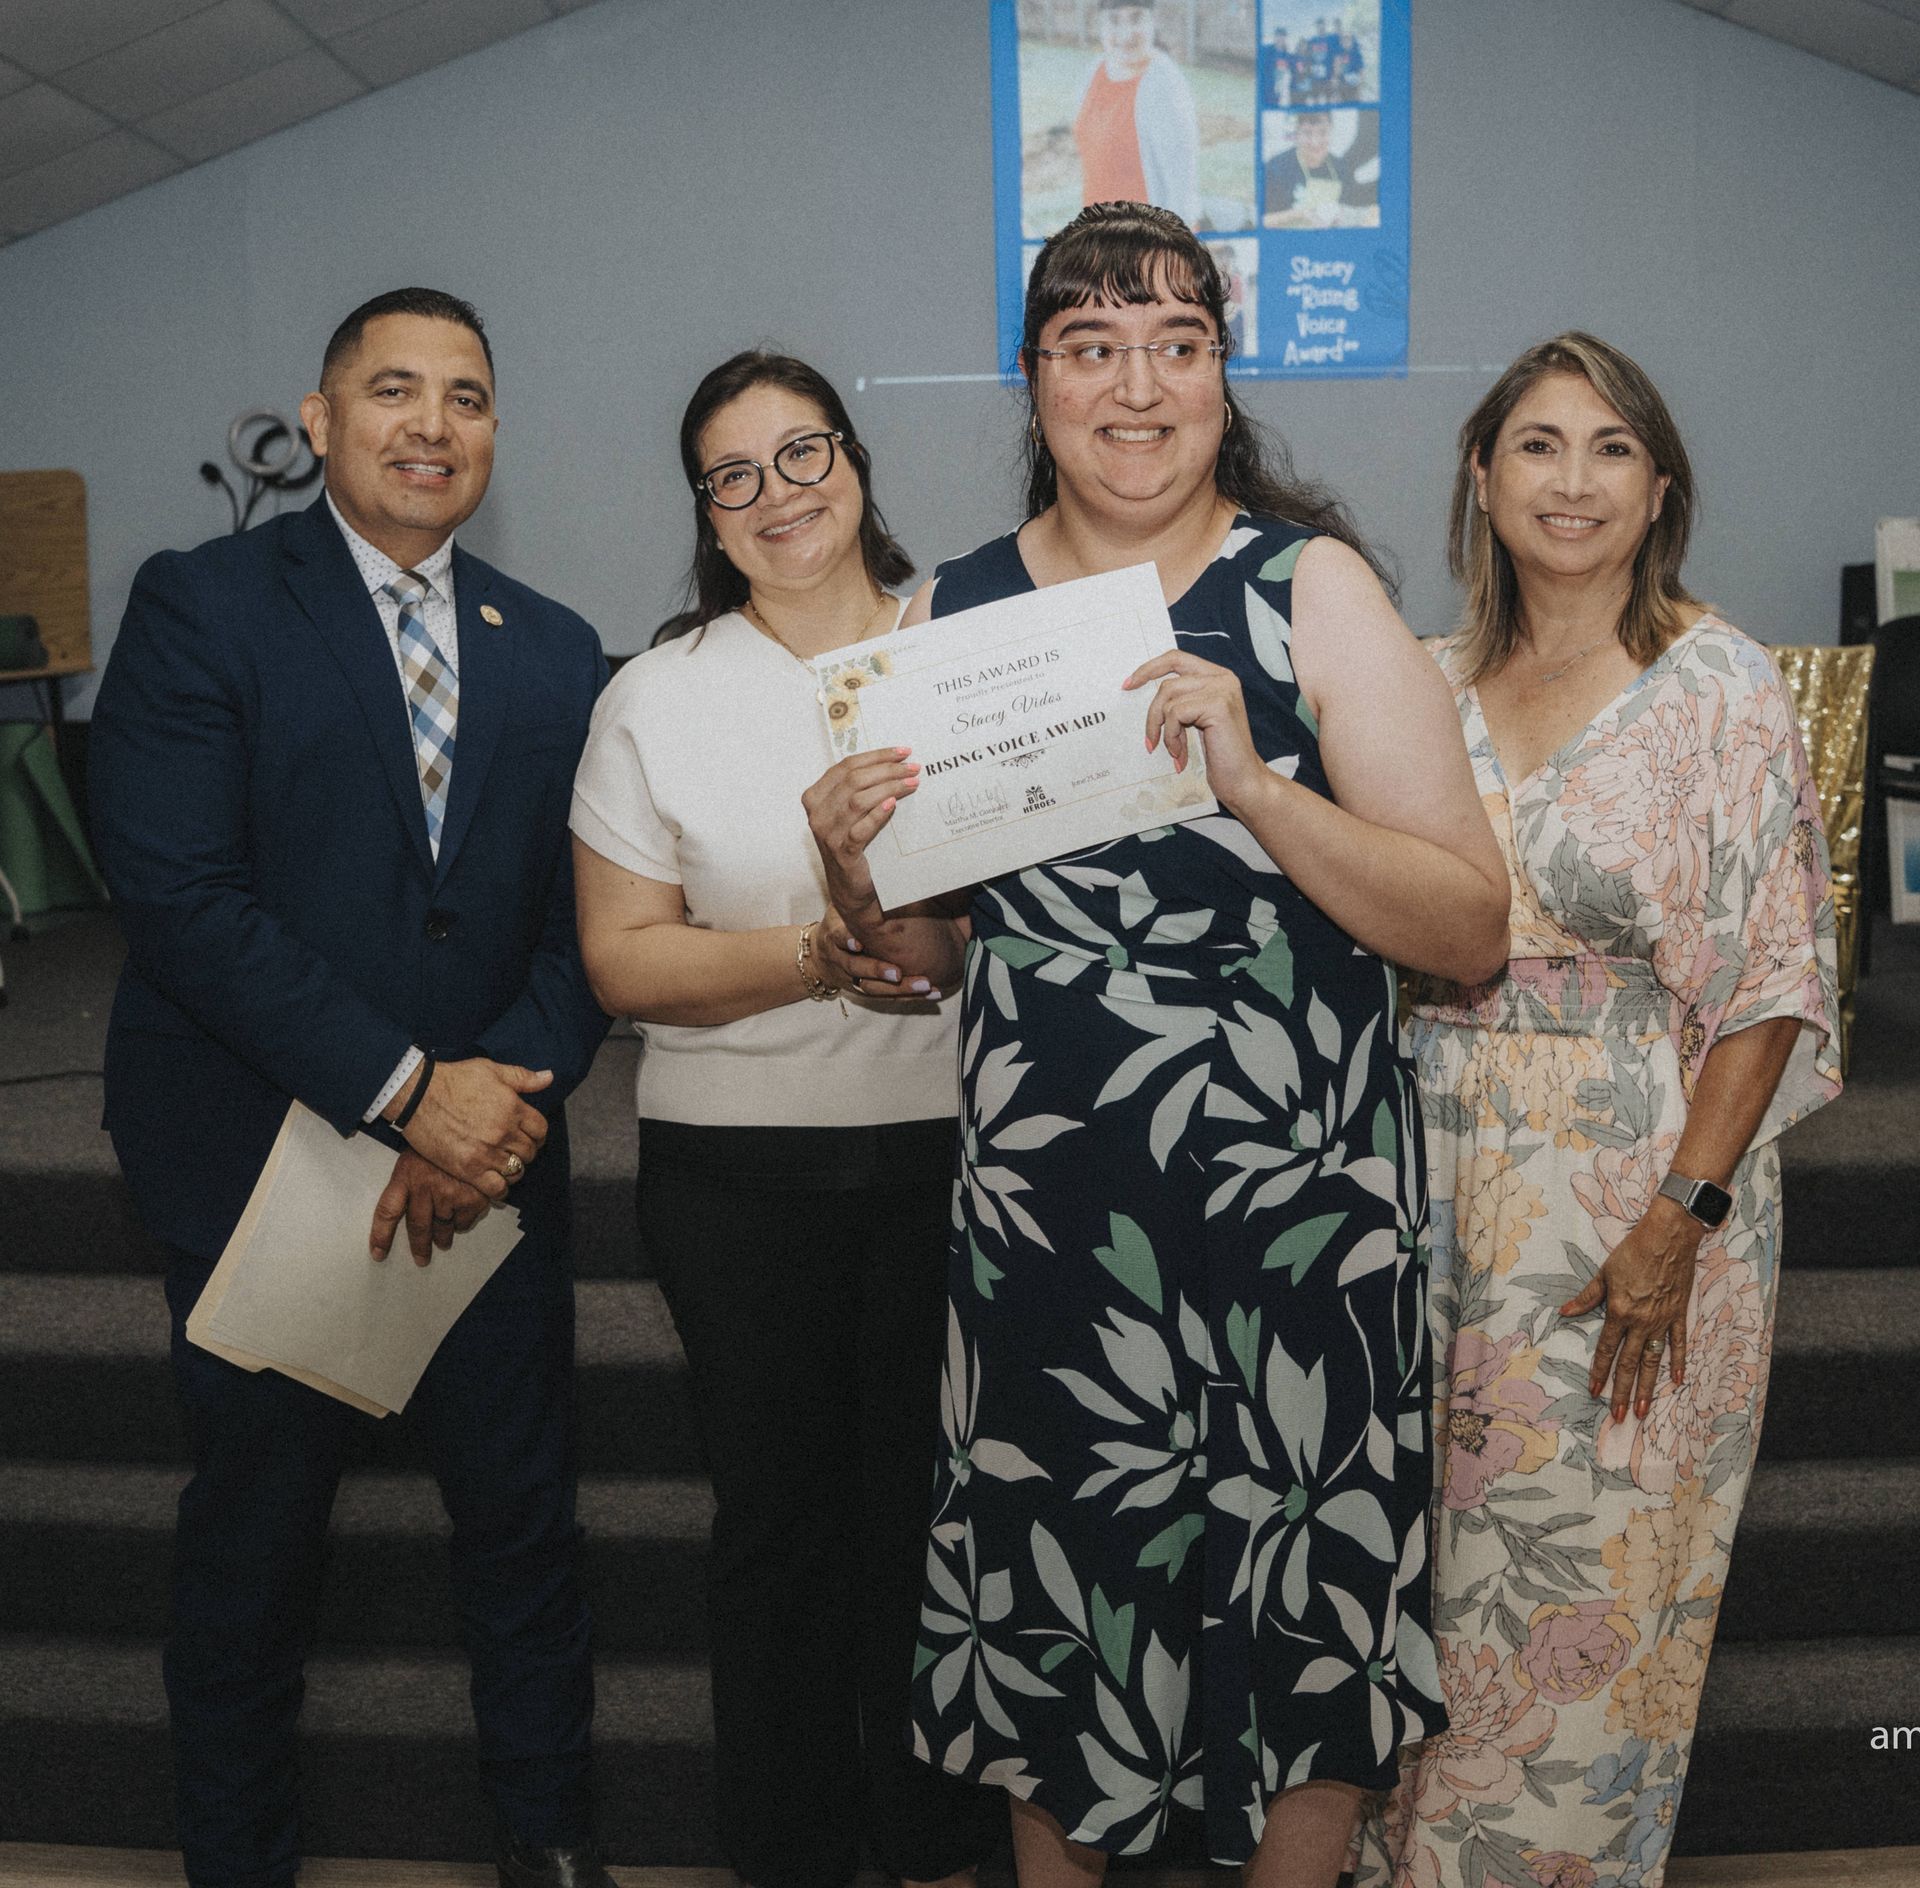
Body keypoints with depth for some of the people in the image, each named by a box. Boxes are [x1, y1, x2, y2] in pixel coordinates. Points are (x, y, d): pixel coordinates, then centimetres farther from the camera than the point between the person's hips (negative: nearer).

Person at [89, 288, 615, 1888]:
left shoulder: (555, 652, 8)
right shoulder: (200, 605, -5)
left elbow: (582, 918, 4)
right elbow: (178, 893, -15)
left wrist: (507, 1095, -14)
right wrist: (403, 1090, -20)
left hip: (492, 1156, 3)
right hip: (261, 1155, -3)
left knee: (522, 1511, 12)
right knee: (257, 1522, 13)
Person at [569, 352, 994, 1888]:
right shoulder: (657, 698, 2)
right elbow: (624, 959, -2)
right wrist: (818, 959, -16)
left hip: (950, 1143, 1)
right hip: (739, 1166, 0)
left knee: (934, 1502, 8)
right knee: (775, 1508, 9)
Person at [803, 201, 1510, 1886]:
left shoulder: (1316, 588, -6)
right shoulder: (954, 610, 4)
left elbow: (1473, 934, -12)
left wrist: (1258, 786, -25)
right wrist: (859, 878, -9)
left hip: (1295, 1201, -2)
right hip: (1038, 1196, 3)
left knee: (1300, 1592, 10)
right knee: (1046, 1581, 16)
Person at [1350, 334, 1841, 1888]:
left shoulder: (1718, 687, -6)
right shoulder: (1428, 686, 6)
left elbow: (1774, 981, -9)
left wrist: (1678, 1218, -16)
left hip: (1633, 1190, -4)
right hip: (1439, 1184, 4)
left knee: (1588, 1578, 6)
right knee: (1430, 1560, 13)